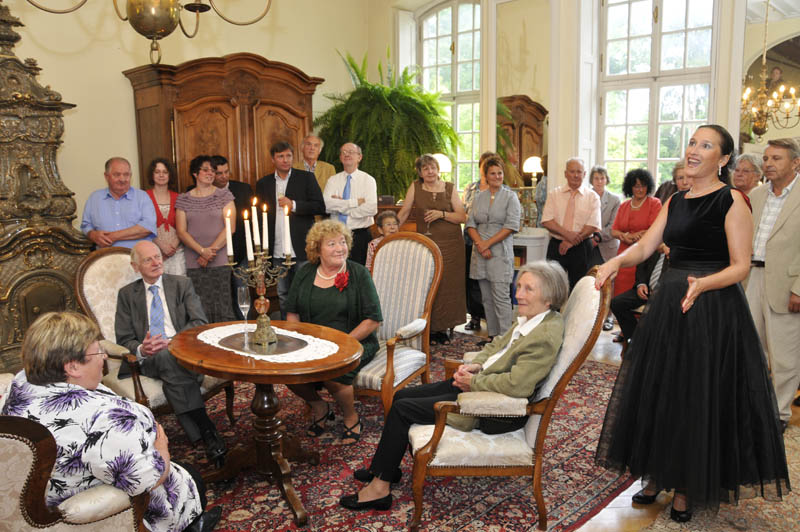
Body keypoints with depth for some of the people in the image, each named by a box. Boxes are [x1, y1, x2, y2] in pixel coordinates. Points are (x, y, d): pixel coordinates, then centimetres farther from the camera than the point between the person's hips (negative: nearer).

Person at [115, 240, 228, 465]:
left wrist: (170, 342, -16)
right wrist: (141, 350, -16)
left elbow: (199, 322, 2)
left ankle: (205, 437, -37)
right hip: (146, 360, 0)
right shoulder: (126, 294, 16)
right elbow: (124, 339, 10)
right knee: (169, 360, -36)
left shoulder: (182, 284, 14)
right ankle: (207, 432, -39)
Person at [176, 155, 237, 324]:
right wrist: (202, 251, -10)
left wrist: (212, 251, -9)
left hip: (220, 261, -1)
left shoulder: (224, 195, 6)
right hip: (193, 263, 1)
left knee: (222, 305, -4)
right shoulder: (183, 199, 9)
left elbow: (230, 227, -2)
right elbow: (181, 231, 3)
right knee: (199, 309, -2)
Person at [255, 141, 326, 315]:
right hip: (277, 251, 3)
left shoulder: (306, 178, 2)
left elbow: (320, 207, -4)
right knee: (283, 295, 12)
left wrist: (293, 205, -14)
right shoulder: (263, 183, 11)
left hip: (301, 249, -3)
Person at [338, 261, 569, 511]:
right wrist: (474, 365, -2)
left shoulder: (546, 336, -24)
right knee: (402, 395, 9)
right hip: (477, 382, 10)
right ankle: (385, 467, 26)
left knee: (402, 409, -8)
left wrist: (473, 382, -18)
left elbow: (516, 384, -30)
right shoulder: (528, 319, 5)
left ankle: (379, 489, 6)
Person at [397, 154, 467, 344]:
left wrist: (442, 214, -12)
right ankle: (429, 329, 8)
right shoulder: (415, 187, 5)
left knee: (447, 285, 1)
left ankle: (442, 328, 13)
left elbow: (462, 217, 1)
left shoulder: (450, 188, 4)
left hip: (450, 245, 0)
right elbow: (403, 213, 9)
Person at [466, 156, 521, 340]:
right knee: (486, 297, 8)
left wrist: (488, 243, -12)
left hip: (500, 252, -5)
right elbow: (471, 224, 8)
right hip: (480, 253, 5)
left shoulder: (510, 196, 0)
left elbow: (511, 225, -9)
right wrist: (480, 244, -9)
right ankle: (492, 335, 16)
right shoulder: (479, 197, 13)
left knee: (501, 297, -8)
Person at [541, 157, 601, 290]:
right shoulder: (554, 194, 6)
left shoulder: (592, 197, 3)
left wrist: (571, 242, -13)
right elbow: (546, 221, -3)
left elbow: (593, 226, -6)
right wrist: (567, 234, -17)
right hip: (556, 247, 1)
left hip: (581, 249, -1)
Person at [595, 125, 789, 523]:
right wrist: (617, 261, -15)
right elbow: (644, 246, 6)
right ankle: (657, 476, 28)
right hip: (669, 305, 7)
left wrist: (701, 284, -31)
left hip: (712, 310, -6)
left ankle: (688, 489, 21)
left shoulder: (731, 201, -8)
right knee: (659, 391, 11)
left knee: (698, 397, 3)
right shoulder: (676, 201, 12)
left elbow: (740, 266, -13)